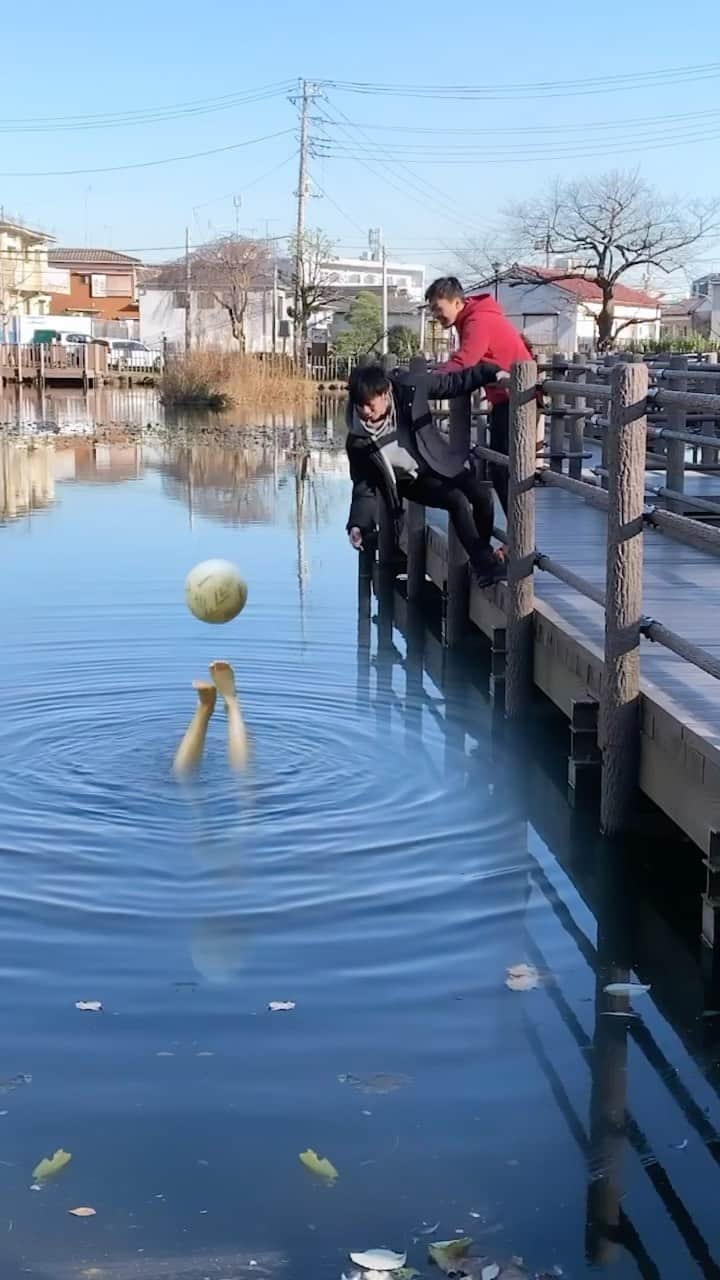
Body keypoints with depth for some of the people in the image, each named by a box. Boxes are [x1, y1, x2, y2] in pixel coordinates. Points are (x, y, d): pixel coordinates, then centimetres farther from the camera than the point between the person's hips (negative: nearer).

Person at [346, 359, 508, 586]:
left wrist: (490, 373, -11)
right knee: (458, 500, -27)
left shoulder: (410, 388, -19)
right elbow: (364, 486, -8)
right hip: (411, 482, -2)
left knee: (482, 496, -20)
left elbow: (453, 383, -5)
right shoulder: (358, 439, -19)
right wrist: (359, 525, -19)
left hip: (442, 465, 2)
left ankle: (482, 552, 3)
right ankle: (483, 563, -18)